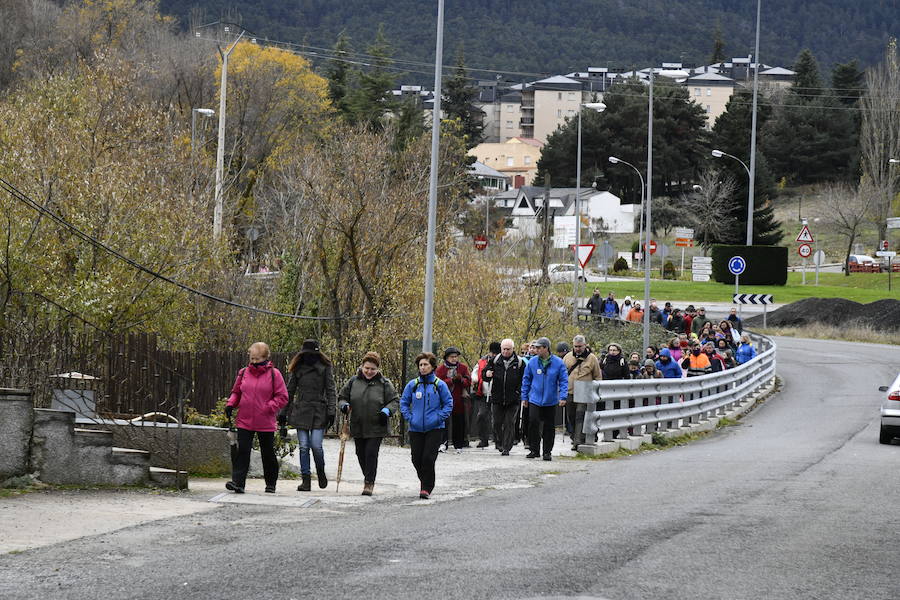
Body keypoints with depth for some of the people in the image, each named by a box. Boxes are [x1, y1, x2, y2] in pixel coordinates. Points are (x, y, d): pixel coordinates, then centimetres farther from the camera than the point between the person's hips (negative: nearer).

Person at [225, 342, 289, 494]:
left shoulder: (273, 374, -3)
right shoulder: (243, 373, 7)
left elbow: (282, 397, -2)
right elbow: (236, 392, 20)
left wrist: (269, 407, -15)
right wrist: (230, 404, 1)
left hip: (265, 423, -2)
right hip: (244, 422, 2)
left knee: (268, 453, 10)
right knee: (242, 451, -10)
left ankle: (271, 484, 26)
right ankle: (238, 483, -15)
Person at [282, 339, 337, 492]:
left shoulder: (325, 368, 2)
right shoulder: (297, 368, 10)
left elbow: (331, 391, 0)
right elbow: (289, 391, 15)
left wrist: (331, 411, -9)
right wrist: (283, 413, 12)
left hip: (319, 412, -3)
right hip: (301, 410, 3)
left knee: (316, 445, -10)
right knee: (303, 447, -1)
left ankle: (321, 473, 17)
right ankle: (305, 479, 3)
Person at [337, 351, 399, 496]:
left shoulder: (384, 384, -1)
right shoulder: (353, 381, 5)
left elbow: (395, 400, 3)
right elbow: (342, 396, 14)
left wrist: (387, 411, -15)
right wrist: (344, 405, -8)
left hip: (376, 428, -3)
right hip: (357, 427, 3)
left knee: (371, 453, -10)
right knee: (361, 454, 11)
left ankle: (369, 483, -3)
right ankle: (368, 478, 33)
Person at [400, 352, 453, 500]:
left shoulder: (439, 385, -1)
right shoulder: (412, 385, 5)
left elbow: (448, 403, 5)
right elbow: (404, 402, 15)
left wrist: (439, 417, -6)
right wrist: (408, 417, 1)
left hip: (434, 428, -3)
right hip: (416, 428, 3)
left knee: (428, 458, -11)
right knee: (416, 458, 3)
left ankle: (426, 488, -2)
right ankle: (425, 481, 29)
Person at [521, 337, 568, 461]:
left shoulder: (558, 363, -3)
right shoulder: (532, 362, 2)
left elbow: (563, 381, -1)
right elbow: (526, 380, 9)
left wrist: (563, 397, -11)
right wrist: (524, 397, 7)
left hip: (551, 401, 0)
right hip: (535, 400, 1)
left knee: (549, 427, 5)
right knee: (533, 423, -12)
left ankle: (547, 452, 16)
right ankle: (534, 450, -2)